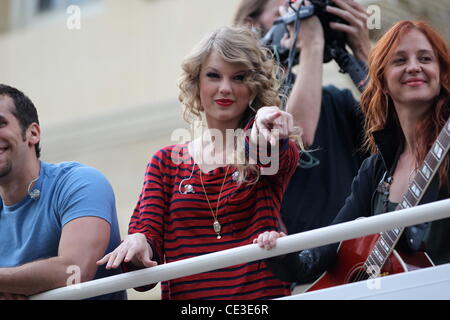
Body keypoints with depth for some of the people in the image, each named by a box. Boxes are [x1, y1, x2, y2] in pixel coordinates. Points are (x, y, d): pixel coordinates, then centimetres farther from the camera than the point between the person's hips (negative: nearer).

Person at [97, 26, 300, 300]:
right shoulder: (166, 162, 15)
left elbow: (273, 152, -13)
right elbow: (148, 232, 6)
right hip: (185, 294, 2)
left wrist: (264, 123, -34)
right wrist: (137, 243, -16)